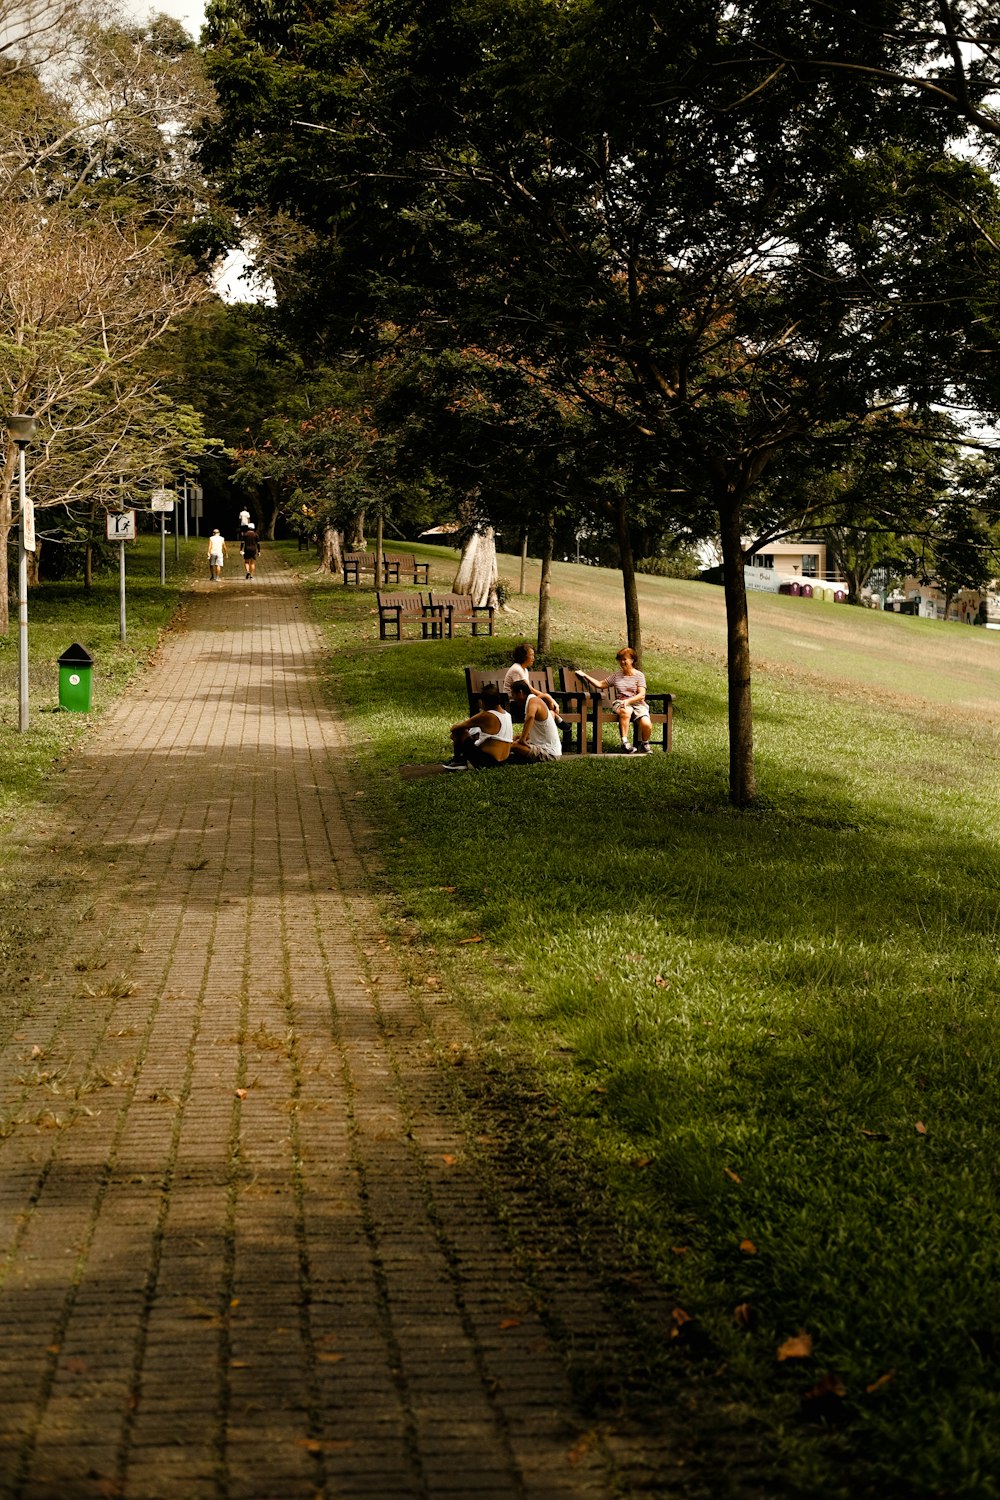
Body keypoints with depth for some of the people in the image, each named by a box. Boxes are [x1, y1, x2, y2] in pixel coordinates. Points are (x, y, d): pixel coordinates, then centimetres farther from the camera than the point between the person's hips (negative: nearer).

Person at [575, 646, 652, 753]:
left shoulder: (638, 675, 8)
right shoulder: (616, 675, 18)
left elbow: (641, 695, -2)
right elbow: (600, 685, 23)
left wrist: (628, 700, -17)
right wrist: (585, 675, 23)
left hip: (637, 704, -1)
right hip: (620, 703, 1)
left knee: (646, 724, -30)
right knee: (625, 711, -41)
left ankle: (644, 744, 3)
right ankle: (624, 743, -38)